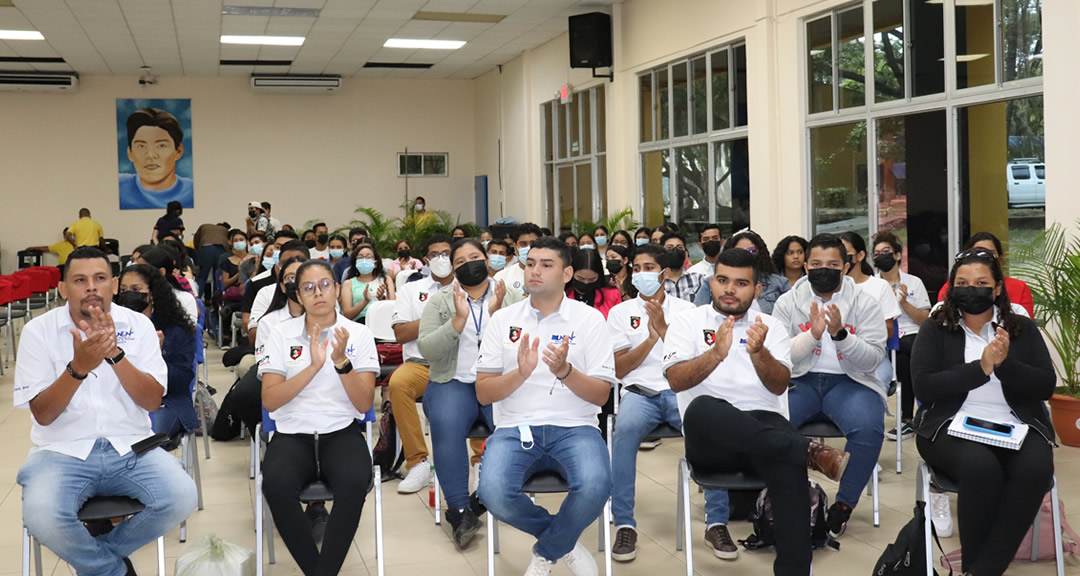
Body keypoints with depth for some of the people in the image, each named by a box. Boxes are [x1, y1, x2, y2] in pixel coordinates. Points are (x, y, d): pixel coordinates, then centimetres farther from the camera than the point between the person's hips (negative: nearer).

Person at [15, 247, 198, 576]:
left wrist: (115, 354, -22)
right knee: (41, 518, -32)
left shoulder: (138, 325, 1)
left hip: (130, 448, 2)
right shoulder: (38, 331, -2)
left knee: (182, 497, -25)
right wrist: (78, 366, -24)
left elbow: (153, 402, -7)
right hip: (62, 451, -1)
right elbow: (42, 414, -7)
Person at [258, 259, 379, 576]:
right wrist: (313, 367, -16)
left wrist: (341, 363, -19)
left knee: (355, 482, -34)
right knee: (276, 485, -33)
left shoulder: (359, 334, 4)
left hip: (342, 432, 0)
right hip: (293, 433, 1)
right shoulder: (281, 334, 5)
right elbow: (269, 401, -5)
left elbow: (364, 404, -3)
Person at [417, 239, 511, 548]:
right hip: (454, 382, 0)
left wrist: (496, 313, -17)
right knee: (446, 426, -32)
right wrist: (459, 319, -15)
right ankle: (460, 510, -24)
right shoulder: (440, 300, 8)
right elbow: (427, 349, -5)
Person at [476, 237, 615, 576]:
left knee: (595, 487, -33)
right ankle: (565, 542, 1)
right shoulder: (503, 319, 8)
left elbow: (601, 395, 0)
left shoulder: (590, 319, 4)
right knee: (494, 494, -29)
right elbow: (483, 393, 4)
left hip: (574, 428, -1)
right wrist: (520, 373, -16)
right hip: (515, 428, 1)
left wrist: (564, 371, -19)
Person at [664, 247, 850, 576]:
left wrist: (758, 353, -19)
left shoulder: (771, 326, 18)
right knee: (702, 406, -39)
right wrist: (716, 354, -22)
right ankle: (810, 451, -37)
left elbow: (779, 385, 2)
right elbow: (676, 381, -5)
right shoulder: (687, 322, 12)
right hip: (711, 439, -1)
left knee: (788, 459, -36)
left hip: (762, 427, 1)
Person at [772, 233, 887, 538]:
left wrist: (840, 334, -22)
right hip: (799, 380, 1)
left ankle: (844, 505, -8)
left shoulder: (865, 303, 2)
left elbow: (872, 360, -6)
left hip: (848, 382, -1)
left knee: (869, 428, -32)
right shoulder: (787, 302, 5)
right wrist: (811, 335, -19)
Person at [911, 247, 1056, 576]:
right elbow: (923, 388, -8)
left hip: (1016, 426, 2)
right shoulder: (934, 329, 6)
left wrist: (1005, 364, -14)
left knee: (1036, 469, -32)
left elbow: (1046, 386, 4)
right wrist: (981, 368, -15)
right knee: (981, 467, -35)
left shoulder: (1023, 329, 13)